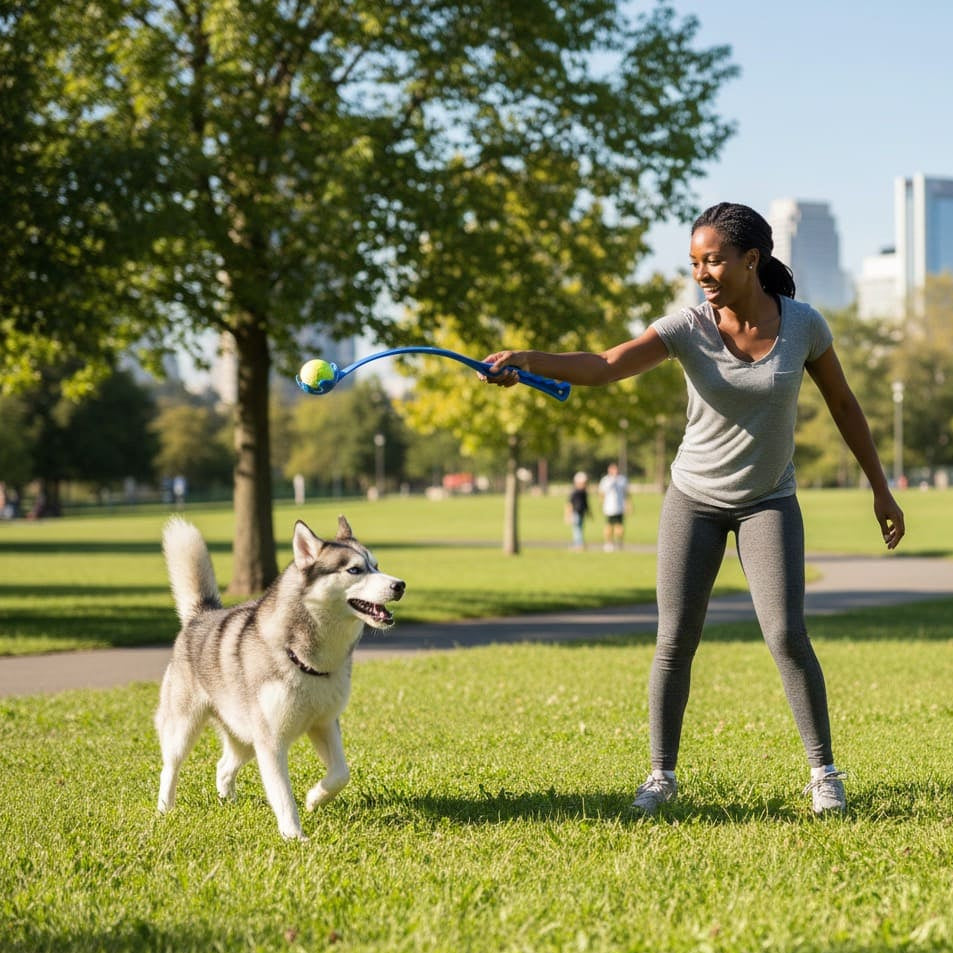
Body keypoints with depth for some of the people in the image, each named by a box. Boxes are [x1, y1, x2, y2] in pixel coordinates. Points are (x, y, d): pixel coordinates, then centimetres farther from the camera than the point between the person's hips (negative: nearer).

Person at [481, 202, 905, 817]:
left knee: (788, 636, -11)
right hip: (694, 499, 1)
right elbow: (604, 366, -30)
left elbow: (843, 404, 2)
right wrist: (524, 360, -47)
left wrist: (880, 488, 5)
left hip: (768, 502, 0)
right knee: (675, 642, -2)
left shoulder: (803, 325, -12)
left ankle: (824, 772, 4)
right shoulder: (689, 327, -16)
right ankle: (662, 774, 12)